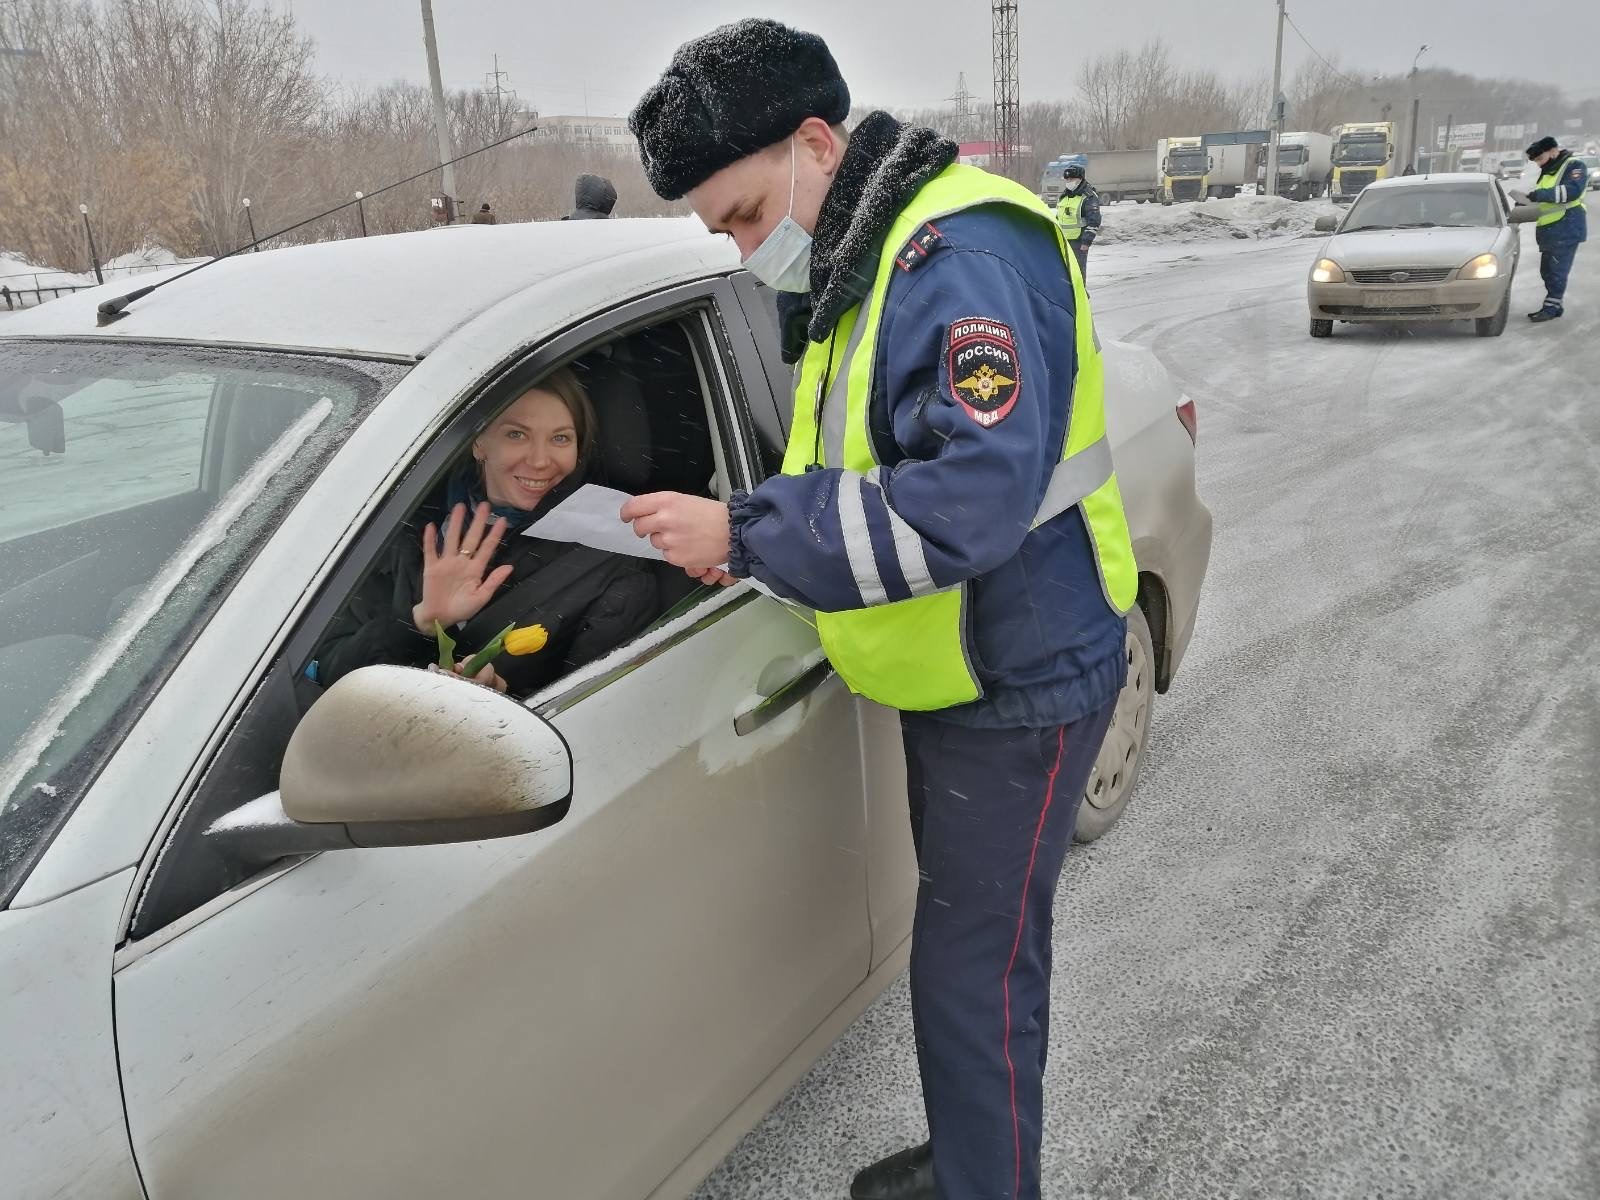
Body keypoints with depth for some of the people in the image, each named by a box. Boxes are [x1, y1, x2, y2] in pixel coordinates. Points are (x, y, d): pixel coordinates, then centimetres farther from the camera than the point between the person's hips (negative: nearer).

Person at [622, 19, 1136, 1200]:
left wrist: (745, 532, -28)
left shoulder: (962, 257, -23)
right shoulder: (871, 259, 9)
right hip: (954, 672, 10)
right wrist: (751, 536, 3)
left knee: (974, 968, 2)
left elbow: (972, 501, -34)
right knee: (970, 945, 22)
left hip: (1020, 682, -10)